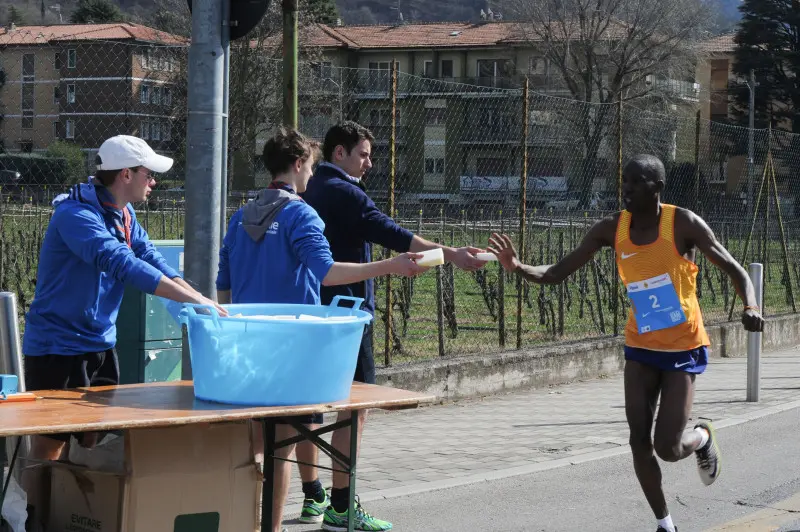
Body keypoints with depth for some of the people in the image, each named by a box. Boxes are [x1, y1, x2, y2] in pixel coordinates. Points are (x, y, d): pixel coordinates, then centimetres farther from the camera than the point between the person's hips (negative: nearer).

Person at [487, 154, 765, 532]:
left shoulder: (683, 224, -16)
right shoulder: (611, 229, -7)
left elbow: (736, 272, -11)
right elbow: (556, 275, -5)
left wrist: (750, 308, -31)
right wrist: (517, 268, -25)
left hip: (683, 349, -4)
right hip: (640, 348, 4)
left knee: (668, 448, -10)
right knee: (639, 442, -1)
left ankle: (703, 437, 27)